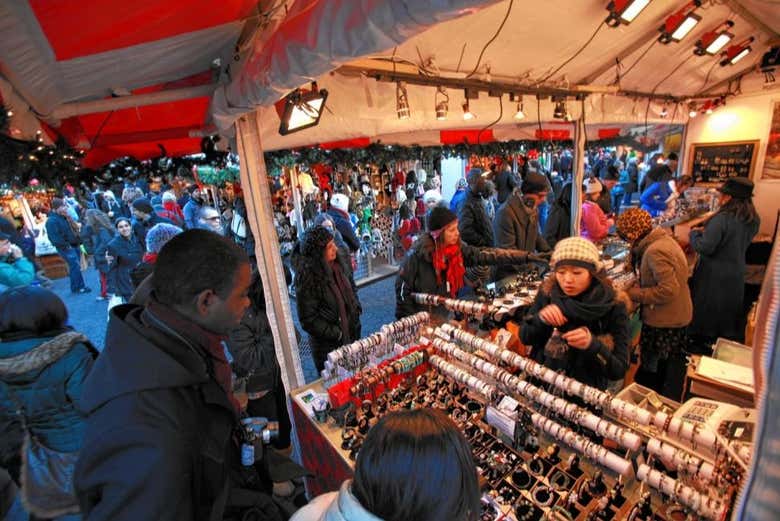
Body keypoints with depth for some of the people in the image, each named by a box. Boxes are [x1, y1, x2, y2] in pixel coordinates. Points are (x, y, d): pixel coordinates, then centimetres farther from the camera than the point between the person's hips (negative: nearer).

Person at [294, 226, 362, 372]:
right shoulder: (307, 278, -23)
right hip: (327, 345, -6)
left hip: (352, 332, 6)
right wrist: (336, 335, -17)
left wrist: (356, 309, 3)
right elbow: (308, 320, -19)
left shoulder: (341, 262, -4)